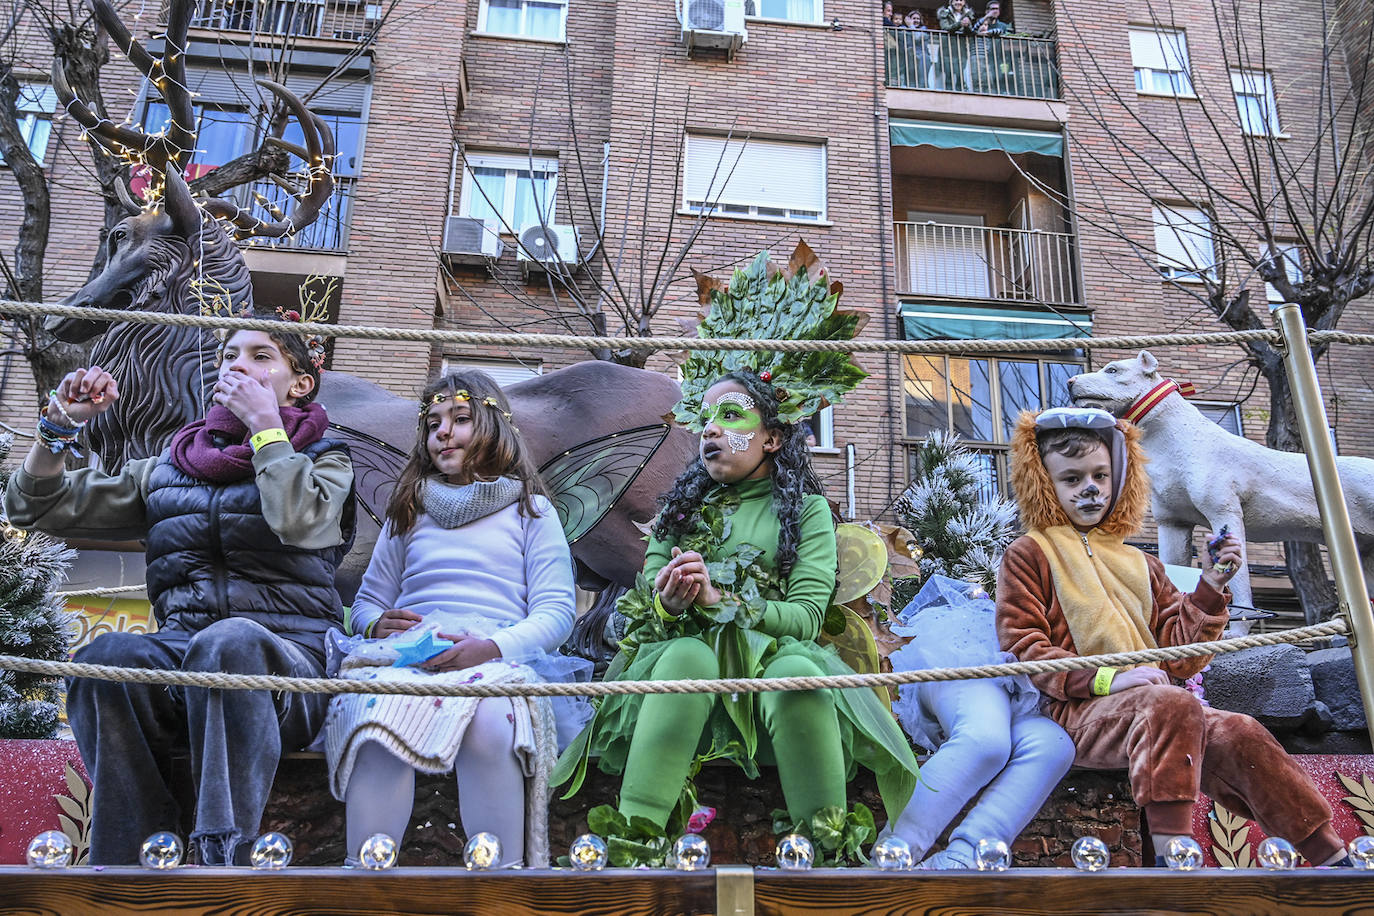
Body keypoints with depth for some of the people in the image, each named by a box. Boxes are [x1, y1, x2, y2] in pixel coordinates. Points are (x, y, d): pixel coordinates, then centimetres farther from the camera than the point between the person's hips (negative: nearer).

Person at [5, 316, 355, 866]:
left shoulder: (324, 460, 14)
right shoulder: (167, 470, 23)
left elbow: (300, 522, -11)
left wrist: (265, 425, -3)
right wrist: (60, 425, 8)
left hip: (282, 658, -3)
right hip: (178, 650, 3)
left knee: (230, 641, -38)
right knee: (105, 656, -31)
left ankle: (222, 853, -37)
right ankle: (133, 862, -27)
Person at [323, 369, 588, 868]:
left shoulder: (531, 509, 19)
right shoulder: (408, 511, 29)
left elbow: (556, 611, 7)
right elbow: (366, 601, 26)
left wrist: (492, 646, -13)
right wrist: (377, 624, 0)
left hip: (498, 656, -2)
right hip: (407, 654, 3)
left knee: (489, 722, -39)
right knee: (373, 717, -35)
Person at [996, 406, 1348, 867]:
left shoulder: (1140, 565, 25)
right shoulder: (1029, 555, 7)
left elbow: (1180, 655, 19)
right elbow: (1022, 648, -5)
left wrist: (1210, 589, 6)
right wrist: (1106, 678, -17)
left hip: (1154, 702, 6)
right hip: (1079, 712, -6)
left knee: (1239, 736, -17)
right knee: (1170, 704, -34)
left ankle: (1330, 854, -9)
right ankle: (1169, 847, -40)